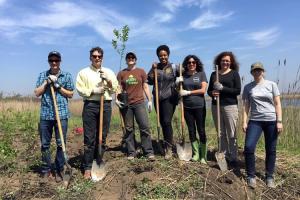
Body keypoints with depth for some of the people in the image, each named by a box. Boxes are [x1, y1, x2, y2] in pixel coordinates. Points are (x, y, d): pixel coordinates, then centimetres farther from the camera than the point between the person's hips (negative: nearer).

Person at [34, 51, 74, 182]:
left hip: (61, 114, -2)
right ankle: (46, 170, 22)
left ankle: (59, 171, 15)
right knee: (45, 144, 8)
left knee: (61, 144, 2)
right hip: (45, 114, 2)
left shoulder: (67, 76, 5)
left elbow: (70, 94, 4)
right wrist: (47, 82, -6)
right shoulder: (43, 75, 10)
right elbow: (37, 93, 4)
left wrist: (58, 86, -8)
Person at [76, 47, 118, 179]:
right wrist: (94, 91, -14)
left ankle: (98, 163, 20)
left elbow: (115, 89, 8)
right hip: (90, 105, -2)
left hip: (106, 105, 2)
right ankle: (87, 167, 6)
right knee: (89, 138, -2)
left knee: (102, 136, 6)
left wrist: (108, 80, -8)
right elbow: (80, 90, -1)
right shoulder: (84, 72, 8)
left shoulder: (109, 72, 14)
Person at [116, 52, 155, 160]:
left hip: (139, 103, 0)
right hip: (126, 104, 1)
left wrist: (149, 100, 3)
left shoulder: (141, 71, 10)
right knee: (129, 129, 5)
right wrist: (117, 99, -10)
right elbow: (119, 88, 7)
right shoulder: (121, 73, 9)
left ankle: (149, 152, 2)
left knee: (145, 126, -6)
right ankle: (131, 152, 14)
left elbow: (145, 87, 9)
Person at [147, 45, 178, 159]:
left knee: (167, 122, -13)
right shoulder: (155, 67, 9)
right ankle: (169, 144, 26)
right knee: (162, 123, 10)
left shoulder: (173, 67, 0)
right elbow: (149, 81, 3)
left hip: (169, 98, -4)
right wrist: (153, 69, -7)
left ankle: (169, 148, -1)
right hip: (158, 99, 4)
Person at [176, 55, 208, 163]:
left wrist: (188, 92, -11)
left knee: (201, 130, 2)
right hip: (187, 107, 3)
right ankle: (195, 153, 23)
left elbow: (203, 90, -7)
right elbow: (179, 90, 12)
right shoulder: (183, 75, 7)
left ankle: (203, 155, 12)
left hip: (199, 106, -2)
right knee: (191, 130, 9)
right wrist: (177, 83, -7)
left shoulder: (201, 74, 1)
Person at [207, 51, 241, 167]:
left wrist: (222, 88, -16)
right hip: (216, 106, 4)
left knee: (231, 134, -2)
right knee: (221, 133, 9)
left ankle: (233, 158, 9)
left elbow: (238, 90, -6)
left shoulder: (234, 73, 2)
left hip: (230, 106, -3)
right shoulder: (214, 74, 12)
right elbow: (209, 90, 13)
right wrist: (212, 93, -10)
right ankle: (224, 155, 20)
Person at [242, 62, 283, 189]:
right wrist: (244, 122, -1)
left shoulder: (271, 85, 5)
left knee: (271, 150, 6)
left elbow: (277, 104, 2)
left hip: (271, 121, 0)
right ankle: (251, 176, 5)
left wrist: (279, 121, -6)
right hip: (255, 121, 1)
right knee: (248, 147, -12)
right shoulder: (247, 87, 8)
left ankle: (269, 177, 22)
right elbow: (246, 106, 6)